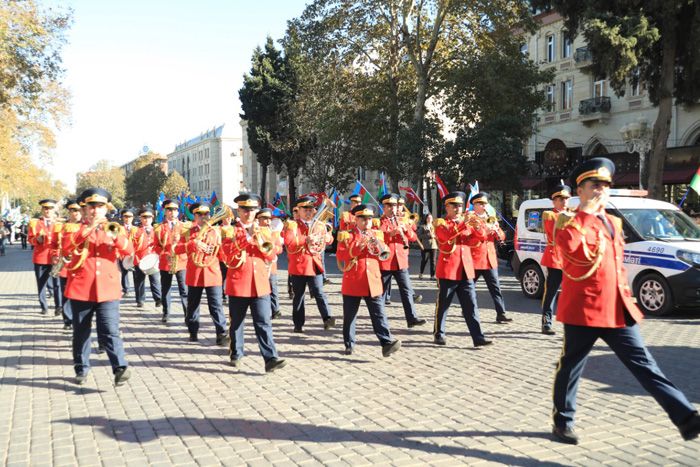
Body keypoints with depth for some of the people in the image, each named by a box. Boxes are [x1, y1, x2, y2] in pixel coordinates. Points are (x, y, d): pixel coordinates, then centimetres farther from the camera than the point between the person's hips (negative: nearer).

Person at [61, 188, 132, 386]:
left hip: (107, 289, -1)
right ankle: (81, 369, 22)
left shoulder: (114, 229, 10)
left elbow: (129, 251, -6)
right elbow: (65, 245, -13)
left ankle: (120, 367, -15)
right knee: (81, 331, 10)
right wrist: (89, 228, -21)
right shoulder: (75, 228, 8)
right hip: (81, 288, 1)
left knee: (110, 331, -10)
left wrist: (116, 236, -24)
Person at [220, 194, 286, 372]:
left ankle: (271, 358, -9)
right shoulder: (230, 230, 2)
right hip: (238, 284, -1)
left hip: (260, 284, 2)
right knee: (236, 323, 10)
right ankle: (236, 355, 26)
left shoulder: (264, 231, 12)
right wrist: (246, 238, -19)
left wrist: (262, 245, -11)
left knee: (264, 322, -5)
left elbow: (271, 256, 8)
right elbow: (227, 253, -12)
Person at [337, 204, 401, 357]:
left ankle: (387, 343, -8)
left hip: (373, 282, 2)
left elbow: (386, 253, 4)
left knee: (379, 314, -4)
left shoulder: (376, 234, 12)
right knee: (349, 316, 7)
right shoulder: (346, 235, 2)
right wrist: (358, 246, -21)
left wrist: (378, 244, -16)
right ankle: (349, 344, 18)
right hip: (352, 283, -2)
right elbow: (340, 255, -10)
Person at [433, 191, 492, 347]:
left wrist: (478, 226, -14)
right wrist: (463, 223, -28)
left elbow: (482, 236, 6)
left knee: (471, 305, 1)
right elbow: (447, 235, -21)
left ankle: (478, 337, 0)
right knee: (443, 305, 6)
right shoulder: (440, 222, -1)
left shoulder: (467, 223, 15)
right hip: (448, 270, -4)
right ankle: (438, 334, 20)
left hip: (466, 271, 5)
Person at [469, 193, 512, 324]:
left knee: (495, 287, -2)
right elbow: (468, 240, -14)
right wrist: (484, 232, -23)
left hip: (490, 259, 4)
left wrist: (496, 231, -10)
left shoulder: (492, 219, 15)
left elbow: (501, 237, 11)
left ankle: (501, 314, -3)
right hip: (474, 259, -4)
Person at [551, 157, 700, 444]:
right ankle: (562, 423, 22)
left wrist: (626, 297, 19)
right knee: (571, 367, 7)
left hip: (618, 310, 6)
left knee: (644, 364, 4)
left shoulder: (614, 223, 15)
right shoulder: (569, 222, -7)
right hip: (583, 310, -6)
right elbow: (581, 256, -25)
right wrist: (590, 215, -20)